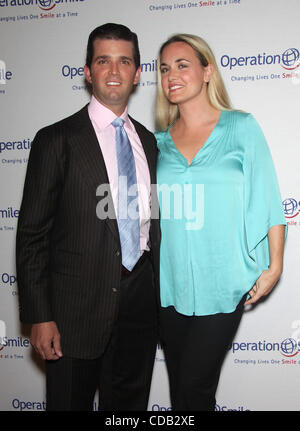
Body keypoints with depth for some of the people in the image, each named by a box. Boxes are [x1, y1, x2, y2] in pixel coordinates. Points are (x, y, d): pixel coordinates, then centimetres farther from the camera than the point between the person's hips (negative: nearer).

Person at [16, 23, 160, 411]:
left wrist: (160, 295, 14)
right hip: (76, 306, -4)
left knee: (130, 404, 17)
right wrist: (38, 318, -13)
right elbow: (32, 235, -8)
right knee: (69, 404, 8)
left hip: (140, 302, 5)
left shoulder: (148, 142, 10)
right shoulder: (56, 141, -6)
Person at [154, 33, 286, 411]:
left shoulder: (240, 127, -2)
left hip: (221, 285, -3)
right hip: (169, 284, 4)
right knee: (178, 384, 13)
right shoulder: (159, 140, 6)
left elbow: (268, 199, -2)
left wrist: (274, 266, -4)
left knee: (195, 384, -3)